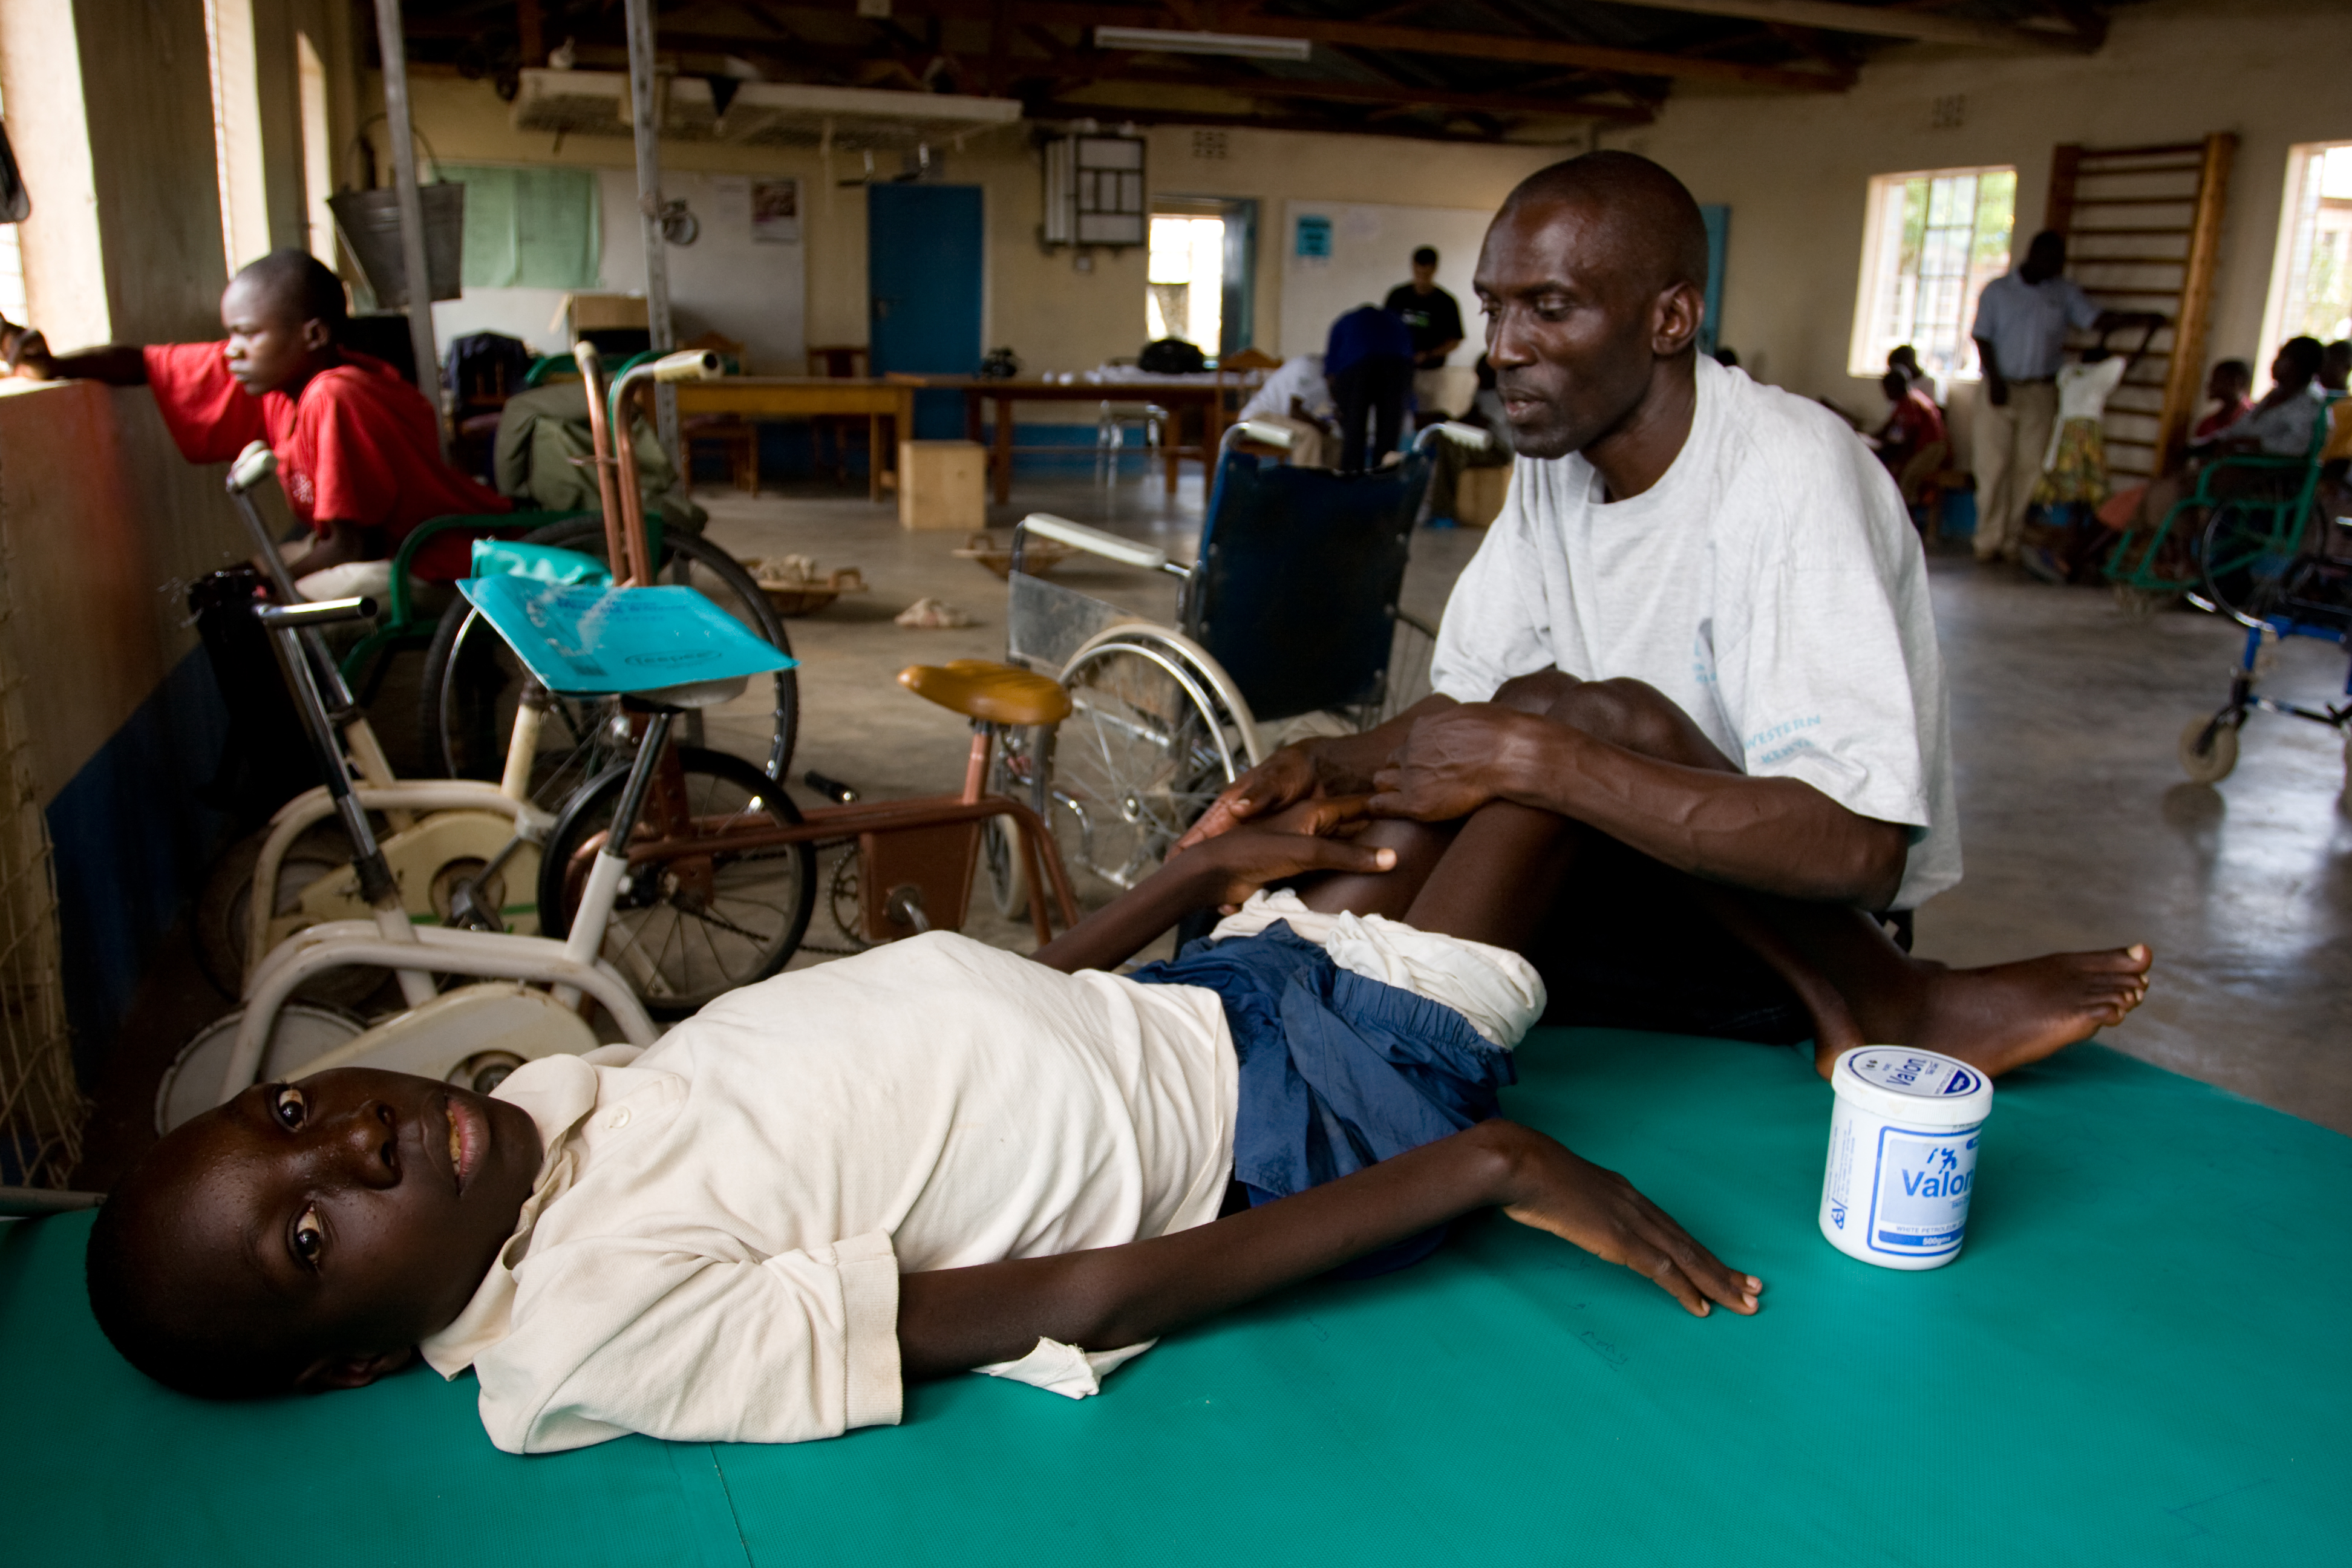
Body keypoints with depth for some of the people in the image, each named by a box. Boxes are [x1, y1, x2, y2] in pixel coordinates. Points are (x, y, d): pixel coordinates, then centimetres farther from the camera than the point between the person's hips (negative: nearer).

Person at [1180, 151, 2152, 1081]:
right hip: (1641, 889, 8)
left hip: (1794, 930, -8)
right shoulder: (1554, 459, 1)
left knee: (1589, 713, -29)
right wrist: (1323, 767, -16)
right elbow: (1465, 707, 5)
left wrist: (1530, 756, -34)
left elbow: (1859, 850, -33)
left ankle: (1888, 1006, -11)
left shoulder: (1789, 475, -23)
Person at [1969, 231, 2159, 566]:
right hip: (2001, 390, -2)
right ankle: (1989, 541, -3)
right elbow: (1983, 338, 0)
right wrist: (1995, 381, -12)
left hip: (2040, 393, 2)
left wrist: (2140, 319, -9)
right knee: (1993, 466, -7)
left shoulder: (2064, 292, 11)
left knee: (2028, 468, 0)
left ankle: (2012, 540, 5)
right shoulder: (1997, 290, 5)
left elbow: (2097, 319, 7)